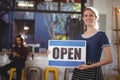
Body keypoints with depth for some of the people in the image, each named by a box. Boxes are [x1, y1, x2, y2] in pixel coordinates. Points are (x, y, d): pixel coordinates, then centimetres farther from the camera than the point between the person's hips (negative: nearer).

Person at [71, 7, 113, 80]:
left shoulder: (101, 35, -4)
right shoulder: (79, 37, 9)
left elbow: (109, 59, -10)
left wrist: (89, 66, -17)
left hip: (93, 72, -4)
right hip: (78, 72, 4)